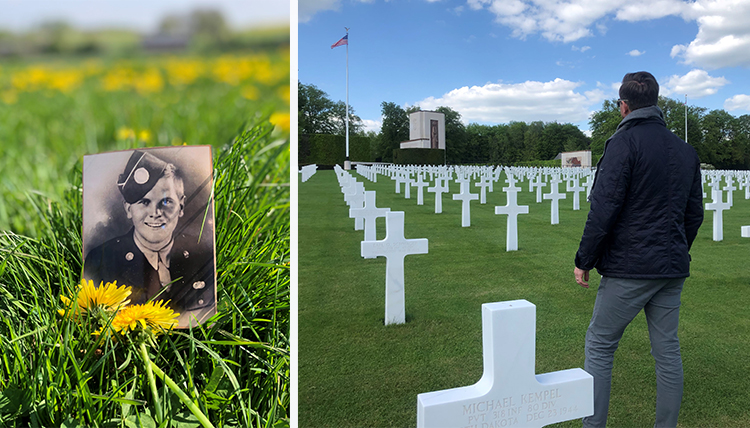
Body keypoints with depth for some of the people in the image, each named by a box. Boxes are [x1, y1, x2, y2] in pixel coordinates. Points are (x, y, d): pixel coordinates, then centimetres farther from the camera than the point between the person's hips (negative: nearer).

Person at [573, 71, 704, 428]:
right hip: (673, 270, 7)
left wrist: (584, 260, -9)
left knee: (599, 346, 3)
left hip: (629, 268, -7)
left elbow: (604, 209, -16)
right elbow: (694, 214, 18)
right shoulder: (686, 151, 13)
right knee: (667, 349, 13)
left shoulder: (625, 141, -9)